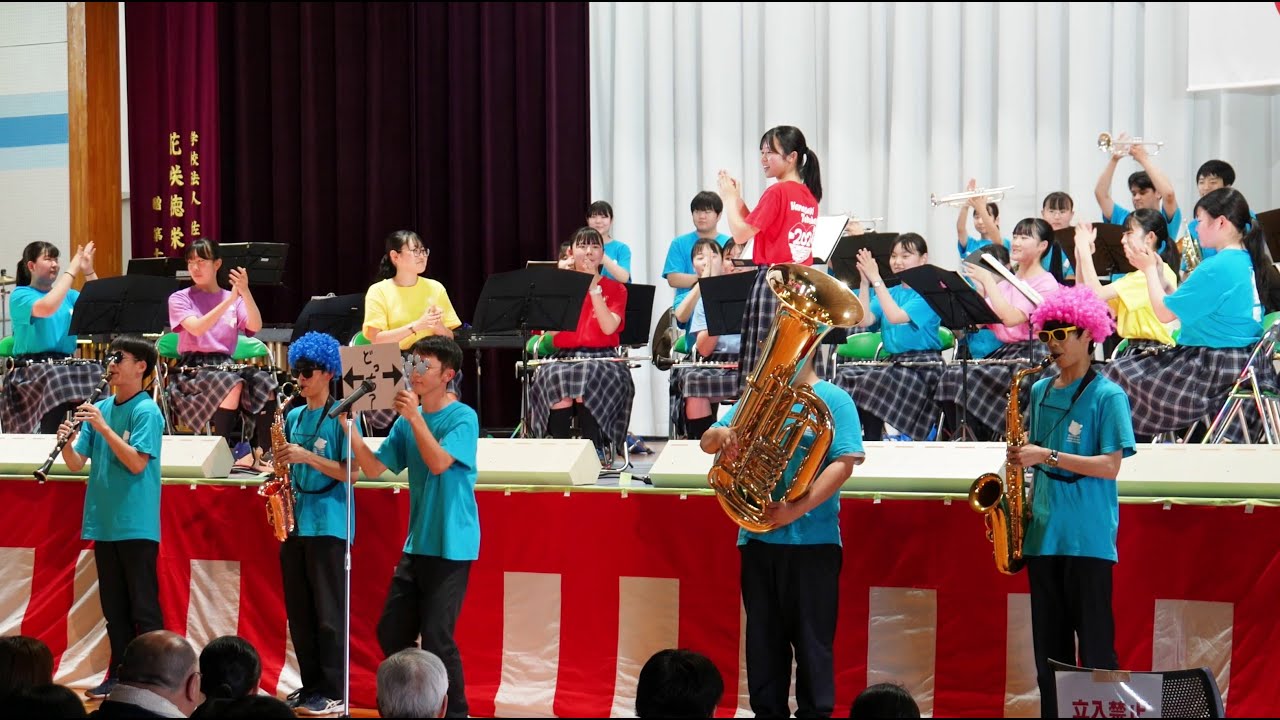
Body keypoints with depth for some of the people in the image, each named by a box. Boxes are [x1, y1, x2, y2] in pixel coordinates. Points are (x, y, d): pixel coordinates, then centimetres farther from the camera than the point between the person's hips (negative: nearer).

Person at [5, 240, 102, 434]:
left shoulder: (68, 295, 18)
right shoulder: (20, 295, 1)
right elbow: (46, 308, -21)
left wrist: (89, 272, -4)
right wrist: (71, 270, -15)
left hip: (66, 366, 5)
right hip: (32, 369, -5)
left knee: (98, 377, -27)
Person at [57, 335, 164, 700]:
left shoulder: (146, 411, -8)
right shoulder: (100, 408, 11)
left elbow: (137, 463, -18)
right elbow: (76, 463, 9)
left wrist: (103, 427, -22)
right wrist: (67, 440, -11)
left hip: (136, 525, -7)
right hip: (103, 523, 7)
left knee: (144, 607, -3)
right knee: (113, 606, 12)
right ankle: (120, 673, 19)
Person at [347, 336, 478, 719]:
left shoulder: (462, 417, -10)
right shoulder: (406, 421, 9)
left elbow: (439, 463, -23)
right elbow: (373, 467, 5)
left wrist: (415, 417, -26)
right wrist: (350, 427, -7)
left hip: (451, 547, -7)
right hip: (416, 544, 7)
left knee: (436, 638, -8)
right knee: (392, 633, 11)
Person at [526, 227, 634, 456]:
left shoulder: (615, 289, 9)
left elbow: (609, 327, -10)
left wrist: (594, 288, -12)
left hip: (602, 358, -1)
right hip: (564, 358, 1)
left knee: (591, 378, -36)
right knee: (553, 377, -34)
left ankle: (594, 451, -30)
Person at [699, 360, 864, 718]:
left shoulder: (833, 401, -2)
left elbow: (843, 463, -12)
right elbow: (707, 443, 12)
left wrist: (797, 509, -21)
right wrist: (721, 434, -14)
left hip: (812, 541, -5)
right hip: (757, 536, 5)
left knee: (811, 640, -2)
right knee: (763, 637, 9)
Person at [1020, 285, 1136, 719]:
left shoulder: (1107, 396, -5)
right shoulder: (1040, 392, 13)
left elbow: (1109, 466, -13)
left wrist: (1047, 456, -18)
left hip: (1088, 538, -6)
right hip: (1043, 535, 6)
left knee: (1095, 646, -6)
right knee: (1049, 646, 9)